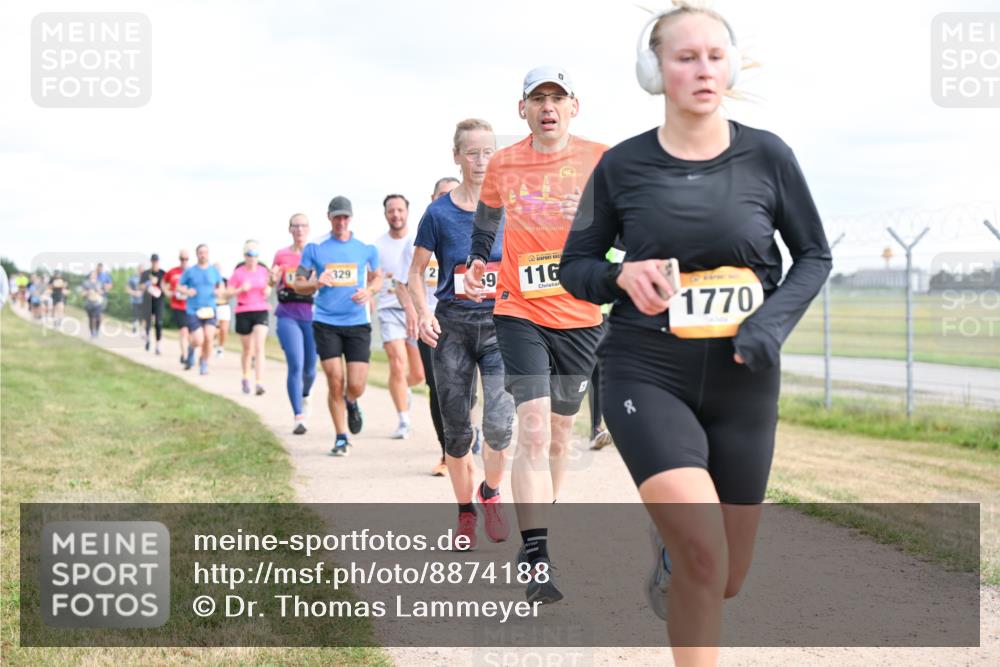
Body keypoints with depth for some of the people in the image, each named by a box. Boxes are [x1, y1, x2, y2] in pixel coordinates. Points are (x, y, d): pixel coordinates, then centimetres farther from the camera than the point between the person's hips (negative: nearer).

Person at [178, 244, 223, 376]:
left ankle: (203, 364, 8)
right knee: (198, 341, -12)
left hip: (210, 309, 2)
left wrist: (218, 291, -3)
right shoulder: (190, 271, 2)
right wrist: (186, 292, -13)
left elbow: (221, 285, 19)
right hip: (193, 310, -2)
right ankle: (192, 347, 27)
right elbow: (180, 286, 8)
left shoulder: (214, 270, 7)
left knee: (209, 338, -14)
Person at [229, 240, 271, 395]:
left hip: (261, 311, 1)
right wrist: (241, 289, -18)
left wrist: (268, 291, -5)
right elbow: (227, 293, -1)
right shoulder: (238, 273, -2)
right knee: (247, 349, 12)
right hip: (243, 313, -1)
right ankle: (246, 378, 35)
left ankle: (259, 383, -20)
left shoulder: (263, 271, 4)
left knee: (259, 347, -15)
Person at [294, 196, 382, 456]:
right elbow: (298, 284, 7)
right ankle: (341, 438, 10)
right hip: (325, 324, -1)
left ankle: (351, 403, 33)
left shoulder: (366, 248, 6)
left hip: (358, 323, 1)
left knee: (356, 386, -5)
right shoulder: (315, 248, 2)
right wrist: (316, 283, -15)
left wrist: (369, 291, -4)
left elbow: (377, 276, 18)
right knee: (335, 382, -5)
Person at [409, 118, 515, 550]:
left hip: (500, 324, 0)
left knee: (499, 424, -15)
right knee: (457, 430, 5)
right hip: (452, 326, 0)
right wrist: (424, 314, -9)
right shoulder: (439, 213, -1)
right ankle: (465, 511, 23)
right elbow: (416, 273, 7)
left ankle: (491, 492, 13)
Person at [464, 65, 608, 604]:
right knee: (533, 429, -15)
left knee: (559, 433, 13)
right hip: (520, 312, -1)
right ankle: (535, 560, -17)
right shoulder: (502, 165, 2)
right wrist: (475, 266, 11)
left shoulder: (600, 161, 0)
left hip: (582, 315, 2)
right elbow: (485, 226, 21)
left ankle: (534, 529, 32)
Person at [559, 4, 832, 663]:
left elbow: (815, 254, 9)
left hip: (743, 380, 2)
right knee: (703, 555, -23)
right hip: (648, 373, -2)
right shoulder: (623, 165, -2)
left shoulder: (767, 156, -1)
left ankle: (669, 557, 47)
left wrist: (773, 322, -9)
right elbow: (575, 266, 8)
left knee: (726, 578, 11)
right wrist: (622, 275, -14)